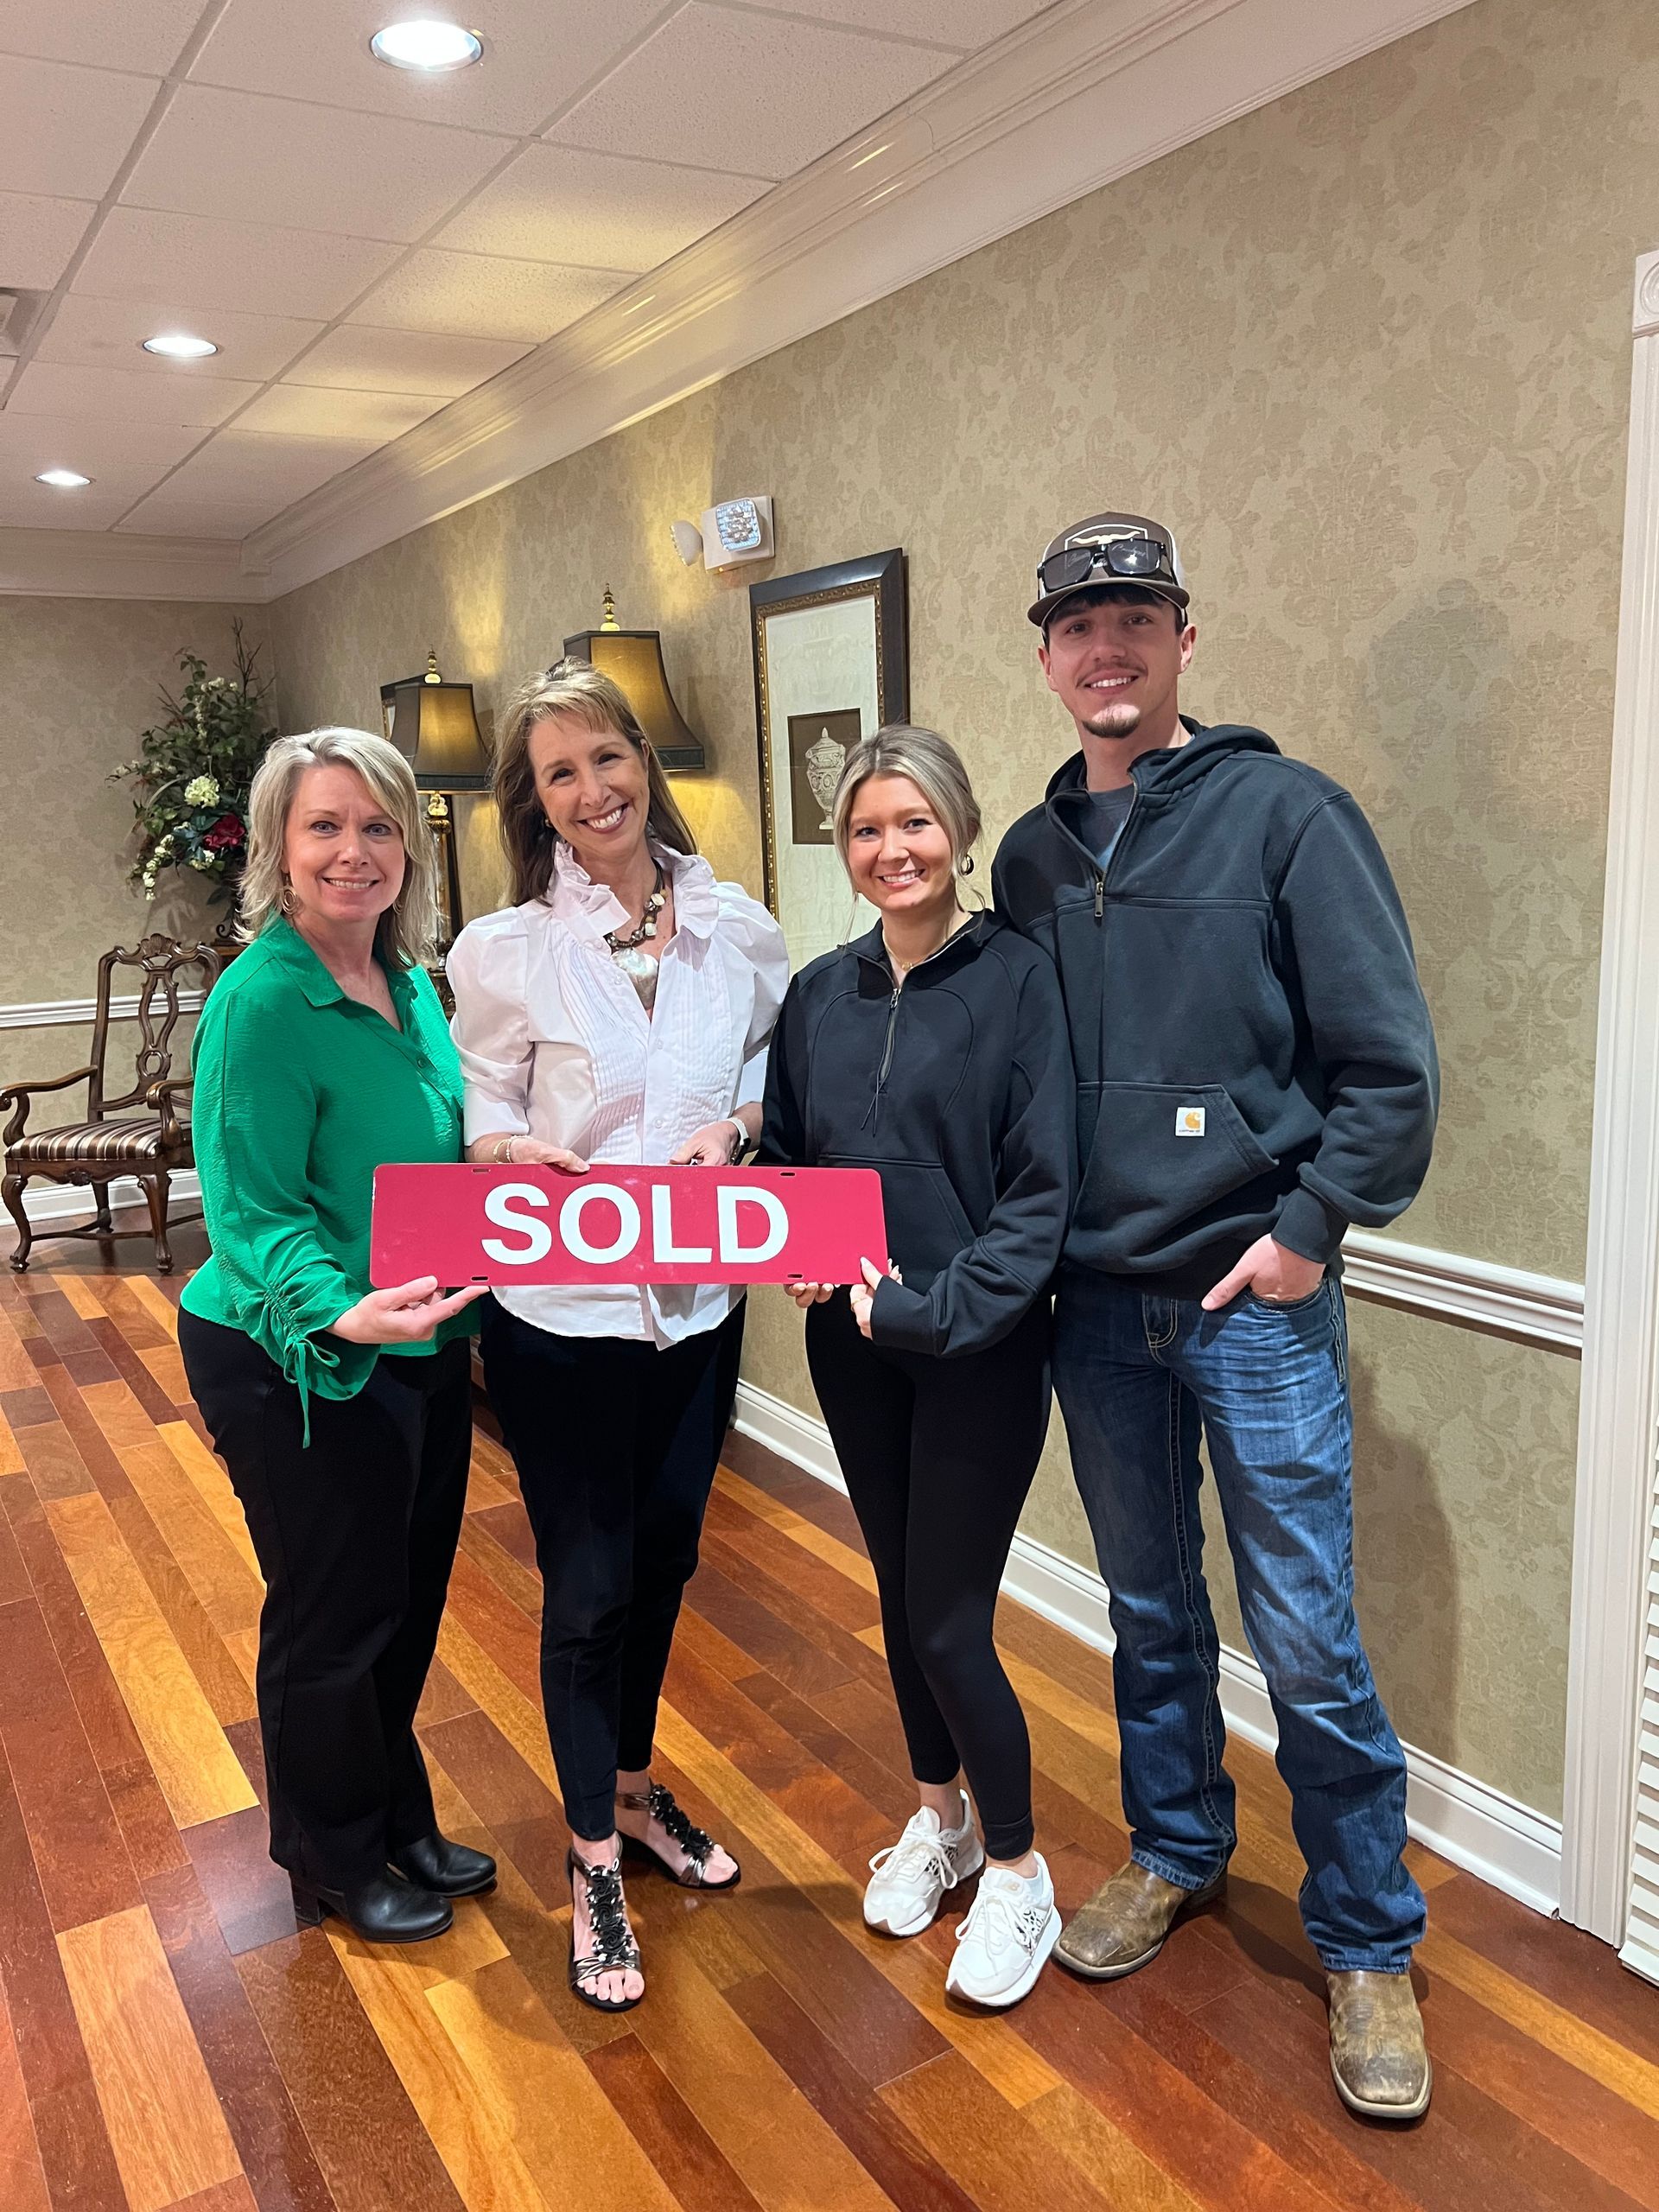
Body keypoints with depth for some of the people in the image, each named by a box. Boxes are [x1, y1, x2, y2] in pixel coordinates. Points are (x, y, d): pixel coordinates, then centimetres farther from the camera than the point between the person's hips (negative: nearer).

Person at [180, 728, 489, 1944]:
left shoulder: (412, 986, 3)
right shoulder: (261, 1000, -21)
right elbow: (254, 1210, -22)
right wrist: (341, 1311, -37)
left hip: (422, 1347, 8)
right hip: (302, 1365, -7)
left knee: (409, 1603, 21)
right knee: (334, 1617, 11)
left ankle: (399, 1820, 45)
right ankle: (336, 1860, 37)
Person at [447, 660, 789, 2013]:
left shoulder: (738, 928, -1)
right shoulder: (507, 952, -8)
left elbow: (778, 1079, 8)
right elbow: (487, 1129, -5)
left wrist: (733, 1129, -13)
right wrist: (552, 1169, -25)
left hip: (697, 1301, 3)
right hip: (560, 1309, -3)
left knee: (665, 1558, 19)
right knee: (588, 1585, 8)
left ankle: (635, 1791, 45)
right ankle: (594, 1864, 30)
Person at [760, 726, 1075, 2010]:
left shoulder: (1017, 979, -10)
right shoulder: (819, 998, 4)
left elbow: (1041, 1190, -14)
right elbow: (779, 1157, 11)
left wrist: (932, 1308, -19)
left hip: (982, 1350, -5)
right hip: (855, 1349, 5)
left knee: (950, 1625, 0)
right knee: (900, 1595, 18)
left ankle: (1017, 1872, 25)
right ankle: (940, 1817, 42)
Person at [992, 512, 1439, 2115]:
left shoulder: (1283, 812, -6)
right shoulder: (1032, 854, 8)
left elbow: (1388, 1060, -8)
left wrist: (1312, 1226, -11)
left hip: (1255, 1298, -4)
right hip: (1097, 1302, 5)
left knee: (1307, 1644, 2)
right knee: (1151, 1611, 19)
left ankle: (1368, 1949, 24)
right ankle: (1175, 1851, 41)